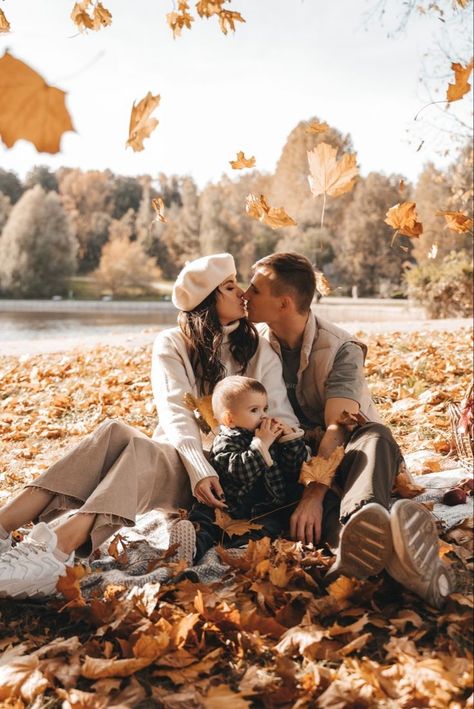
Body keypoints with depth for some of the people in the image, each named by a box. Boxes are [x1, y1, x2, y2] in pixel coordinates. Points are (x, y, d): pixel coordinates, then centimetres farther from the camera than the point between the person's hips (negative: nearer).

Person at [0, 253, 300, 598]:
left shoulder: (260, 349, 7)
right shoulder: (173, 344, 4)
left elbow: (285, 420, -1)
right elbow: (176, 412, -12)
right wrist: (199, 469, -30)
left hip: (229, 472, -1)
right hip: (178, 459, 2)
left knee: (139, 449, -34)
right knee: (115, 433, -32)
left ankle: (55, 550, -55)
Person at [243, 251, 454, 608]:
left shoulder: (341, 348, -15)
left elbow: (338, 427, -27)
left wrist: (314, 494, -40)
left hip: (343, 454, -2)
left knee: (375, 436, -36)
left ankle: (360, 521, -68)